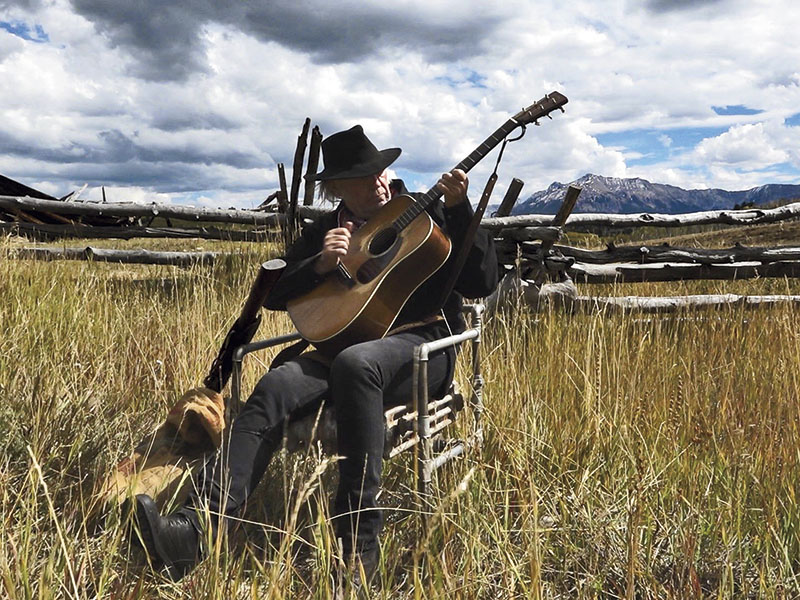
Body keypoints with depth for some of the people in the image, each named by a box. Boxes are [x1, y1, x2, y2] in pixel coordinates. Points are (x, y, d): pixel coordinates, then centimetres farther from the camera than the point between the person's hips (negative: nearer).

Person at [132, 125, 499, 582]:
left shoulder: (428, 214, 10)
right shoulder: (323, 233, 19)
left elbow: (482, 284, -1)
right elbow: (273, 295, 11)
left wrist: (459, 209, -11)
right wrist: (319, 265, -6)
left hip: (422, 346, -3)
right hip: (343, 347, 4)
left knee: (354, 362, -38)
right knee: (276, 387, -27)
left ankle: (360, 541, -35)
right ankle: (194, 530, -39)